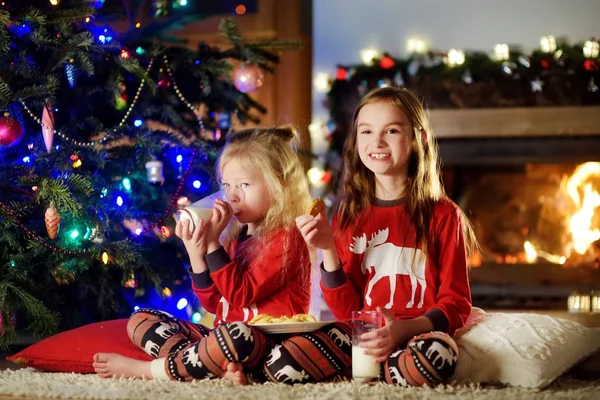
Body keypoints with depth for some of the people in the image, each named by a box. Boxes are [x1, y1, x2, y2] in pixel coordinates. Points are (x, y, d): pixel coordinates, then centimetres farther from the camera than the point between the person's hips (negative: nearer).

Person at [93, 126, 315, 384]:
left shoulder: (285, 238, -9)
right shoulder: (234, 238, 14)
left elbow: (241, 296, -18)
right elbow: (214, 304, 10)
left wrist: (213, 244, -19)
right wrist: (196, 253, -3)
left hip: (269, 347, -9)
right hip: (226, 337, 9)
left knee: (237, 334, -43)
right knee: (140, 319, 4)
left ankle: (145, 369, -21)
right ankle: (221, 367, -23)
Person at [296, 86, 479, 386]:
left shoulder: (443, 215, 3)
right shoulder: (349, 216, 12)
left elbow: (455, 304, 0)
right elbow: (345, 312, 9)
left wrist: (404, 329, -19)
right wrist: (327, 250, -5)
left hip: (418, 336, -1)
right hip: (362, 338, 1)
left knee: (436, 354, -40)